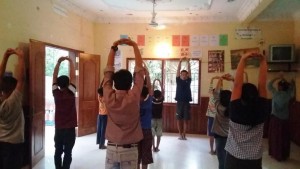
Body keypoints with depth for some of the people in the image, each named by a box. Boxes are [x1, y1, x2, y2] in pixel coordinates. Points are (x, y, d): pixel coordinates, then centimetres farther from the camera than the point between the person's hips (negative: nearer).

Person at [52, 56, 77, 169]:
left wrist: (59, 62, 3)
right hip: (70, 128, -3)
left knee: (58, 152, 12)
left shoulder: (56, 93, -5)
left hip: (58, 128, 3)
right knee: (68, 153, 4)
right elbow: (73, 76, -9)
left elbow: (54, 76, 1)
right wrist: (70, 61, -2)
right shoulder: (71, 93, -12)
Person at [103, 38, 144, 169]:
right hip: (129, 150, -2)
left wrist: (113, 48, 6)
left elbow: (108, 71, 1)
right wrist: (135, 46, 1)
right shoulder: (134, 97, -14)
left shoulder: (109, 97, -9)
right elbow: (139, 70, -7)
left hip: (111, 148, 2)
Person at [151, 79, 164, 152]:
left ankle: (154, 148, 5)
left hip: (152, 119, 0)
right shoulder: (161, 100, -10)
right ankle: (157, 147, 9)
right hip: (159, 119, 0)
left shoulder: (152, 100, -10)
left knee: (152, 134, 5)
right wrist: (160, 82, 0)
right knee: (158, 134, 8)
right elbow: (163, 91, -3)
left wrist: (154, 82, -4)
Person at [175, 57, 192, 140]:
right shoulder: (178, 81, 6)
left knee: (185, 119, 3)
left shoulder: (188, 81, 9)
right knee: (179, 119, 3)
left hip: (186, 102, 1)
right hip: (179, 102, -1)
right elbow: (178, 71, 0)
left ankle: (184, 134, 10)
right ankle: (180, 134, 11)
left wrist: (188, 62, -3)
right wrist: (180, 61, -5)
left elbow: (189, 71, 2)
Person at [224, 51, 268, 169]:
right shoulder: (261, 112, -11)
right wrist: (263, 61, -16)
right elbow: (262, 85, -11)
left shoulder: (236, 111, -17)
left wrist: (243, 59, -23)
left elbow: (237, 85, -20)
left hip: (234, 159, -2)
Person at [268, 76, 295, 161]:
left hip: (275, 119, -3)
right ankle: (284, 155, 22)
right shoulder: (288, 95, -4)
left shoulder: (276, 93, -13)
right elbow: (292, 87, 16)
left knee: (275, 137, 7)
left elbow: (269, 85, 0)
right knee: (284, 137, 12)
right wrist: (285, 81, 12)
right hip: (285, 119, 3)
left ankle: (276, 154, 15)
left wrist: (277, 78, 4)